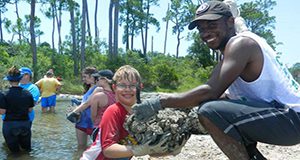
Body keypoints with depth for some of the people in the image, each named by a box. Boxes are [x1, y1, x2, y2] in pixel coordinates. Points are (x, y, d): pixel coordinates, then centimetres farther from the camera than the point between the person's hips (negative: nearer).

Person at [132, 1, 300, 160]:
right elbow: (225, 95, 14)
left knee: (209, 111, -25)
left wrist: (161, 103, -18)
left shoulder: (240, 42, -14)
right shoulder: (244, 44, 16)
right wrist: (186, 105, 8)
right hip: (278, 112, 10)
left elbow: (211, 91, -24)